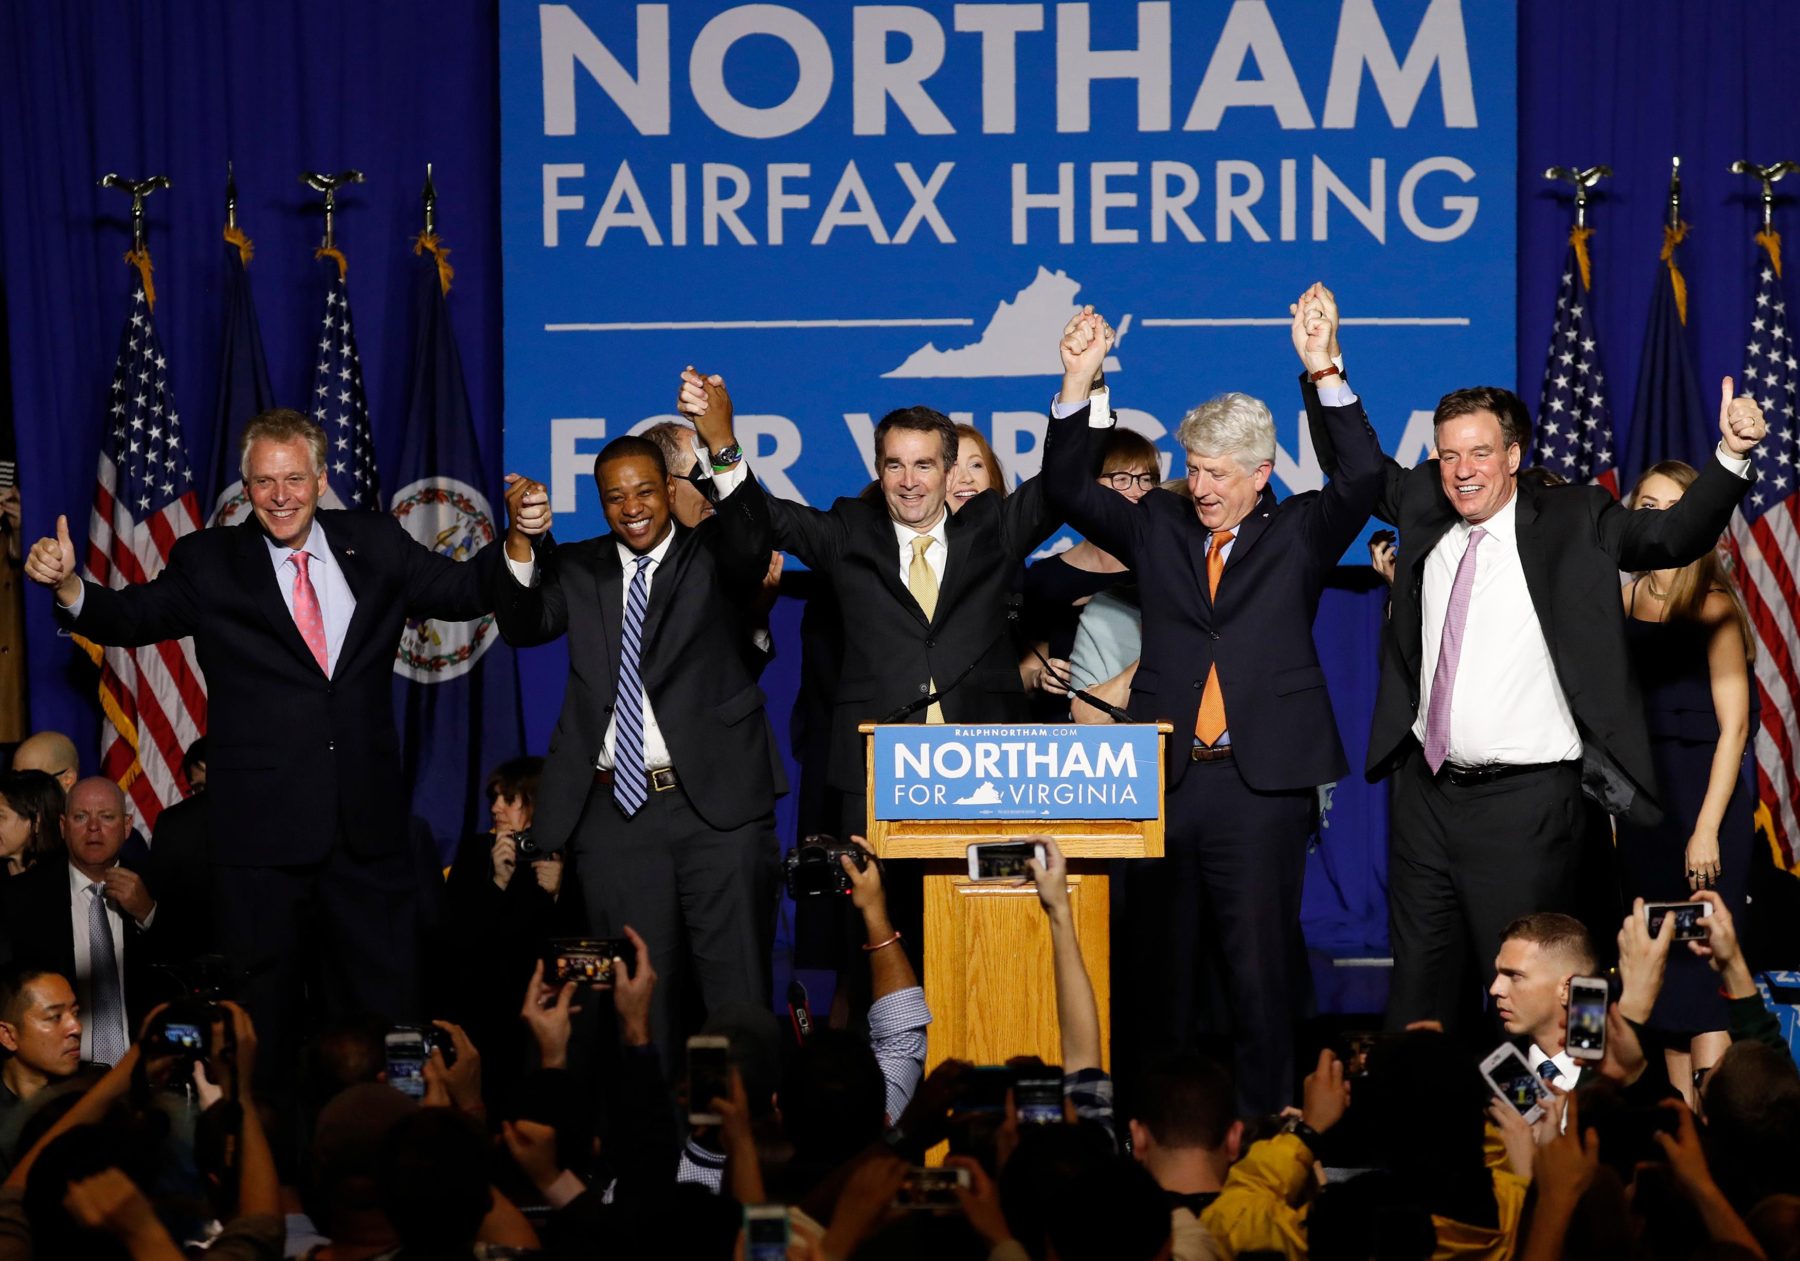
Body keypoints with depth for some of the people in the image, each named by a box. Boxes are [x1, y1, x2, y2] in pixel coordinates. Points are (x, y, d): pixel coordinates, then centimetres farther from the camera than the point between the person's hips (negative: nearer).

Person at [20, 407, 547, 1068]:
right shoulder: (210, 562, 1)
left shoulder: (375, 545, 8)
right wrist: (70, 587, -27)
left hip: (368, 834, 2)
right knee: (265, 1027, 6)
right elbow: (135, 617, -7)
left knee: (387, 1014, 8)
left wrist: (520, 536, -12)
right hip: (262, 837, -2)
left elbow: (467, 590, 7)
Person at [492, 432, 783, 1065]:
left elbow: (750, 547, -18)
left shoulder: (711, 556, 5)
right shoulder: (577, 569, 12)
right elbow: (524, 626, -4)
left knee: (739, 989, -2)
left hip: (716, 801, -2)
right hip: (617, 810, 2)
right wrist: (521, 543, -23)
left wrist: (721, 445, -34)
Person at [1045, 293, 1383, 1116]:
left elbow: (1362, 479, -8)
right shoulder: (1158, 529, 14)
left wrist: (1323, 370, -18)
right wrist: (1077, 382, -4)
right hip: (1164, 778, 3)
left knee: (1261, 965, -2)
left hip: (1261, 781, -3)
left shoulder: (1296, 535, 7)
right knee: (1155, 963, 5)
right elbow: (1069, 489, 8)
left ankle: (1264, 1124, 3)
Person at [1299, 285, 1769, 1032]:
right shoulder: (1422, 510, 8)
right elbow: (1350, 464, 19)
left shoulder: (1571, 523, -5)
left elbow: (1674, 537, -12)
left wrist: (1732, 456, -27)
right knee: (1419, 979, 13)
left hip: (1524, 800, -5)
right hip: (1427, 792, 6)